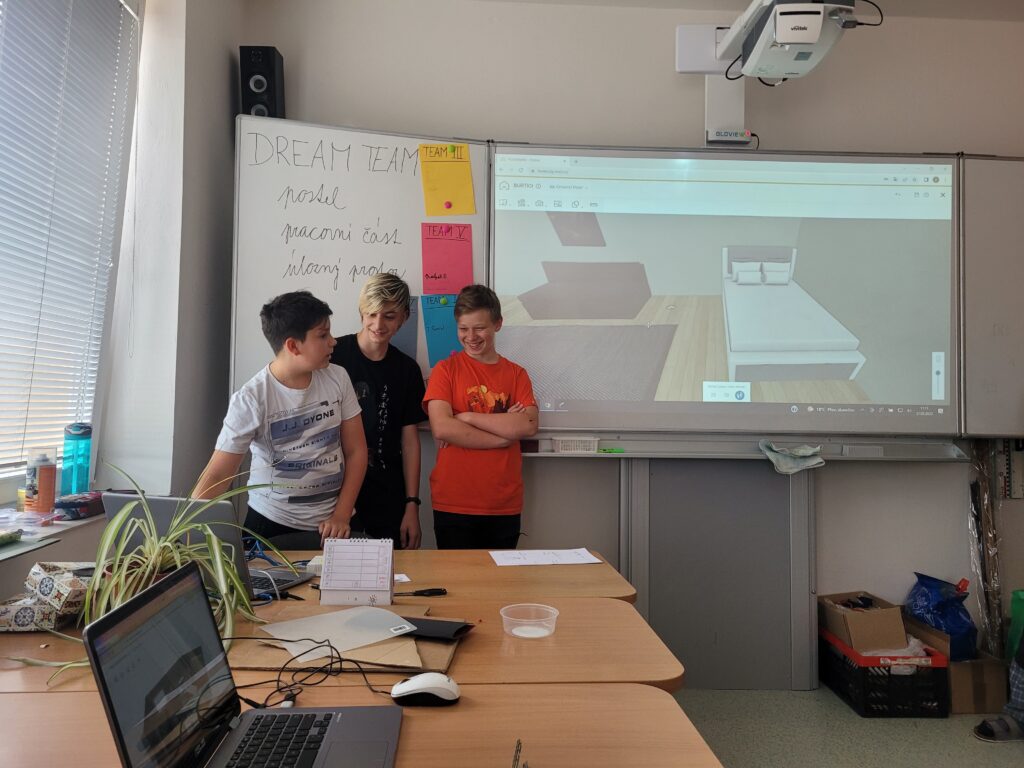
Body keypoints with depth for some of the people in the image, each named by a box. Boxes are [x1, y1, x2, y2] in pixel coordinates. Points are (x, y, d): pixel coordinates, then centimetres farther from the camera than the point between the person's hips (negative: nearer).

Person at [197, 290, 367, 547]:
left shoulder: (338, 378, -6)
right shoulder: (251, 399, -16)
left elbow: (355, 451, 0)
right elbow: (218, 475, -15)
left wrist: (341, 515, -6)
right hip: (270, 523, -2)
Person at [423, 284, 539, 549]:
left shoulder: (516, 374, 6)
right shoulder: (446, 370, 0)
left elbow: (529, 426, -9)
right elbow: (441, 428, -14)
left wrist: (467, 417, -13)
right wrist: (505, 432, -11)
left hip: (505, 506, 2)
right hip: (453, 505, -2)